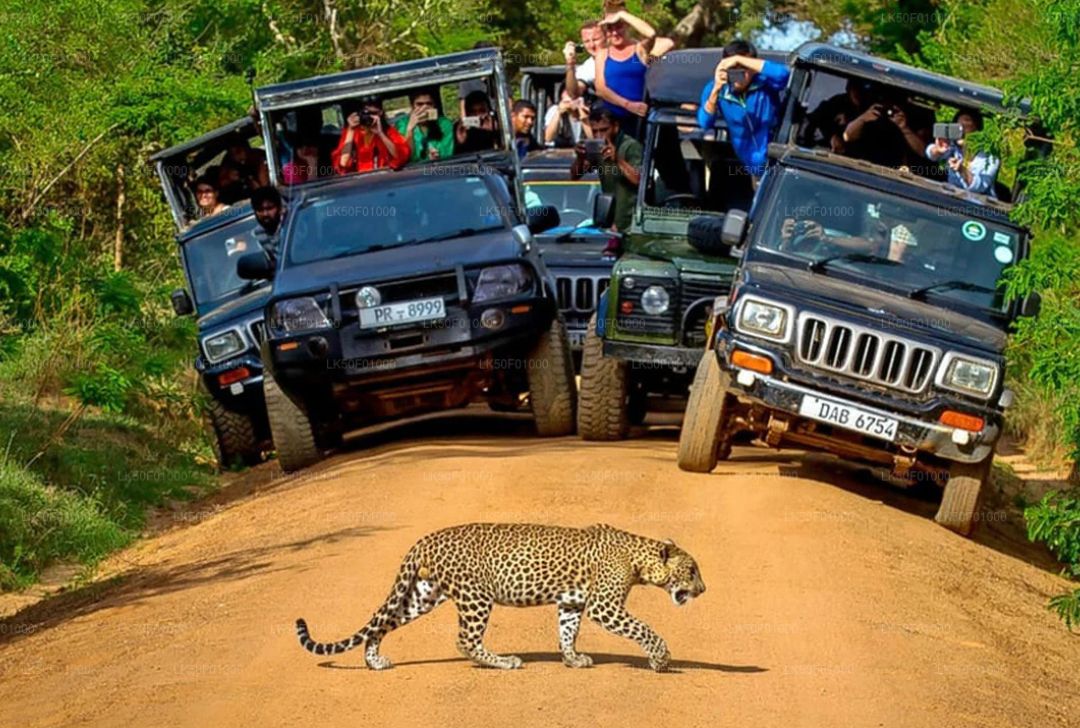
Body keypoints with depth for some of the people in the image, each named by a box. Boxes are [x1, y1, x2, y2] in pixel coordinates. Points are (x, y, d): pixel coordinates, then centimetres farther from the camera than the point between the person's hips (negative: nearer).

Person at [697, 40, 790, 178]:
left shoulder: (764, 83, -21)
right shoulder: (715, 88, -11)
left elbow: (782, 74, -45)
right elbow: (705, 123, -19)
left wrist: (739, 59, -43)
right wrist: (715, 91, -35)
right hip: (752, 165, 3)